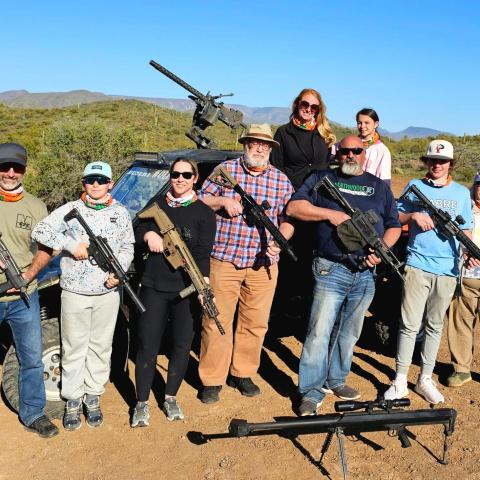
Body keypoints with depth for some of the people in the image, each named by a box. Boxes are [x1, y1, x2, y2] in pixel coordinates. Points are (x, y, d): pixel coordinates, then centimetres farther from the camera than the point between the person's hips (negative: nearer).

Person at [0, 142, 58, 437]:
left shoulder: (36, 207, 3)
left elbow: (45, 248, 4)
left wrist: (28, 275, -14)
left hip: (24, 298, 1)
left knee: (32, 359, 10)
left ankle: (33, 413, 26)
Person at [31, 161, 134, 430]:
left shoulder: (120, 213, 6)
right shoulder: (70, 210, 1)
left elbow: (128, 247, 9)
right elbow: (39, 231, -5)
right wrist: (72, 245, -16)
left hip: (107, 292, 1)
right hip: (74, 292, -1)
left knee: (101, 346, 10)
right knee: (74, 347, 7)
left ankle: (93, 397, 24)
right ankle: (73, 400, 20)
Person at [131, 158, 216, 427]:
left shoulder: (203, 212, 0)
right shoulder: (157, 203, 9)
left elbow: (203, 253, -10)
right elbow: (137, 235, 11)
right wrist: (148, 234, -13)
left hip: (187, 289, -1)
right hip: (154, 286, 1)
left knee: (182, 344, 7)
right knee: (148, 345, 1)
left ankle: (171, 398, 27)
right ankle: (142, 403, 16)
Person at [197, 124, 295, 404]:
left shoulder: (281, 180, 8)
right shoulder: (225, 170, 3)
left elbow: (288, 220, 9)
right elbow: (200, 201, 6)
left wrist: (280, 239, -10)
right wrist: (223, 201, -13)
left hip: (263, 265, 3)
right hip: (223, 260, -2)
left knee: (256, 322, 10)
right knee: (217, 321, 1)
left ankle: (243, 373, 28)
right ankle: (212, 380, 13)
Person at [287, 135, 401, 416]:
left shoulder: (380, 187, 17)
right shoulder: (323, 179, 9)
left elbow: (394, 225, 15)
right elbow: (294, 208, 0)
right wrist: (330, 213, -12)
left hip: (365, 274, 4)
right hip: (331, 269, -3)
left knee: (349, 333, 13)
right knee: (319, 332, -7)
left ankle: (336, 380, 29)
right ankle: (312, 392, 3)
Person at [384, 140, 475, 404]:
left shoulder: (462, 193, 10)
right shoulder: (415, 186, 5)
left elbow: (465, 229, 11)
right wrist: (414, 215, -12)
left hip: (447, 270, 2)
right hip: (417, 265, -2)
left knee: (435, 326, 10)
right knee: (410, 325, -3)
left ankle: (425, 380, 22)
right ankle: (400, 381, 7)